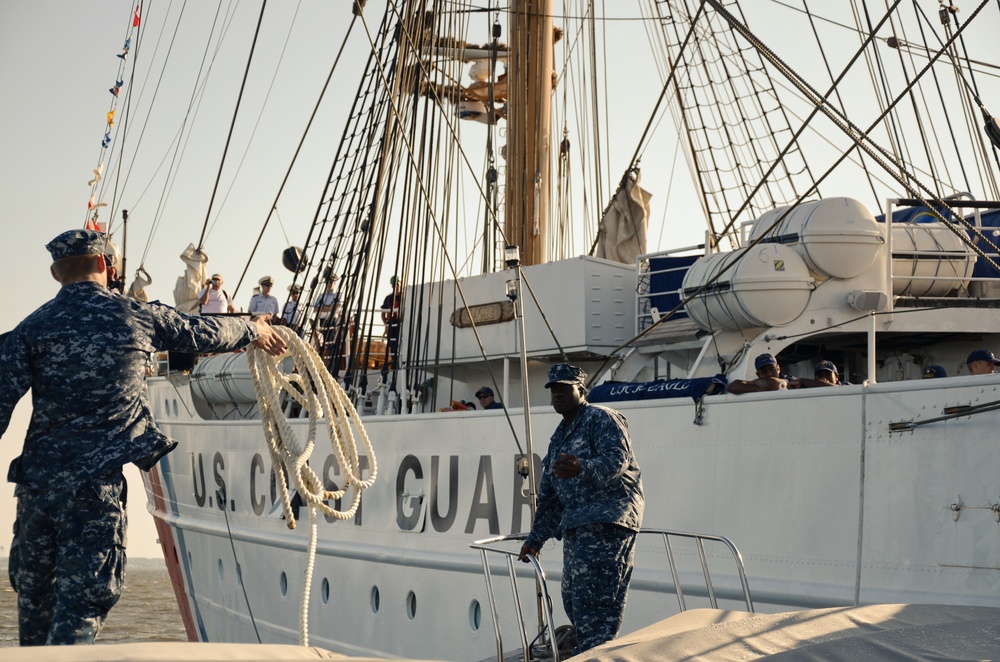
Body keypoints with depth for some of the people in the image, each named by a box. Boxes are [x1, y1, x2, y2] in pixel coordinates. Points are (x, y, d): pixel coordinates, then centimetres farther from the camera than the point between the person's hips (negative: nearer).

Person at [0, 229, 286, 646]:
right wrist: (253, 331, 37)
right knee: (85, 595, -2)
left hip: (36, 481, 3)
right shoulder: (139, 316, 3)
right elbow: (204, 333, 18)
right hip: (96, 480, -3)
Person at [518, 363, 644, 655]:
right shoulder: (559, 437, 22)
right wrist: (535, 538, 25)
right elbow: (548, 495, 26)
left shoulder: (601, 419, -4)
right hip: (575, 525, 9)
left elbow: (618, 459, -21)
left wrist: (582, 469, -39)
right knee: (572, 599, 10)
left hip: (607, 518, -9)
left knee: (593, 599, -15)